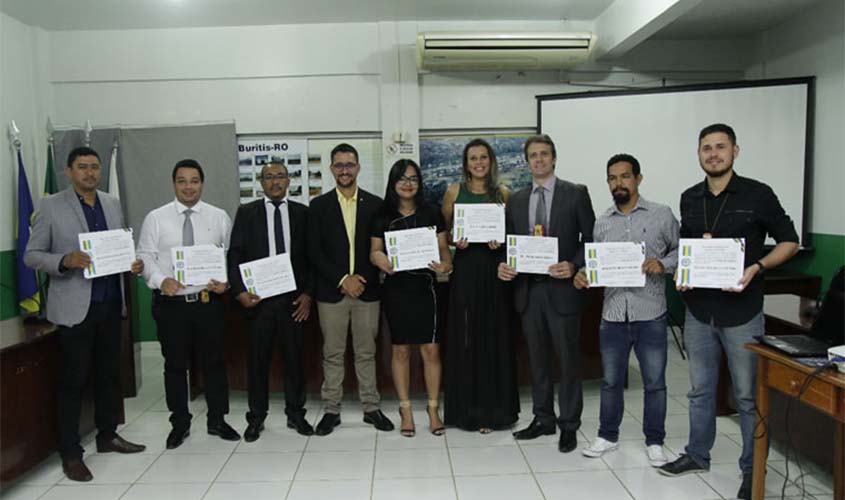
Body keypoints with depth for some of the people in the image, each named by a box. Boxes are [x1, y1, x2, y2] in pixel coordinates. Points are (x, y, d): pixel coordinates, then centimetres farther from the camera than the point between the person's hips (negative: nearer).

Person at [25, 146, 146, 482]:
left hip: (110, 303, 5)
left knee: (110, 374, 14)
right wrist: (65, 261, -22)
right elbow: (31, 255, -4)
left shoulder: (113, 204, 10)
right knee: (73, 380, 3)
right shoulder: (52, 206, -4)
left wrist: (133, 263, -5)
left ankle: (107, 436, 30)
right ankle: (70, 453, 15)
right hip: (75, 306, -5)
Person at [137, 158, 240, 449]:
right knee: (175, 365, 11)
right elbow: (145, 256, -1)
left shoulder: (219, 217, 3)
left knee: (214, 362, 9)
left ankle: (217, 420, 26)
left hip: (209, 301, 1)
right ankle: (180, 423, 27)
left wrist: (226, 281, -14)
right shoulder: (155, 218, 2)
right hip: (170, 303, 0)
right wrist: (160, 280, -19)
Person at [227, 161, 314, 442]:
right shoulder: (246, 213, 6)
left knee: (294, 357, 8)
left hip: (293, 298, 1)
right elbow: (234, 255, 2)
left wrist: (308, 293, -2)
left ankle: (295, 413, 23)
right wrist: (240, 291, -8)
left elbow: (311, 256, 5)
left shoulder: (302, 213, 6)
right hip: (258, 298, 0)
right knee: (257, 359, 7)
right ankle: (256, 417, 20)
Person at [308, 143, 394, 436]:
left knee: (366, 353, 9)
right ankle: (331, 410, 19)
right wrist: (342, 280, -10)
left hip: (366, 290, 1)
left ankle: (371, 408, 20)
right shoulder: (319, 205, 3)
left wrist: (362, 278, -8)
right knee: (332, 354, 7)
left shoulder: (375, 204, 4)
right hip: (331, 291, 0)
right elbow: (314, 252, -2)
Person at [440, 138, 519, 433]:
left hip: (495, 269, 1)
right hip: (465, 269, -1)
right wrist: (455, 241, -11)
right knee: (465, 338, 3)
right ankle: (467, 407, 15)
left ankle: (494, 407, 18)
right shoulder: (454, 192, 5)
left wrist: (501, 241, -9)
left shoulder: (503, 193, 7)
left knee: (495, 338, 5)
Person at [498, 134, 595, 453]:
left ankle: (569, 425, 19)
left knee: (568, 358, 5)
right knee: (537, 358, 13)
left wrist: (573, 266, -17)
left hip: (562, 287, -4)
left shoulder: (576, 194, 0)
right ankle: (543, 419, 28)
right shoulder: (516, 200, 11)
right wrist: (504, 266, -6)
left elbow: (591, 239, -2)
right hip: (527, 288, 4)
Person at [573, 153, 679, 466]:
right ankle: (608, 436, 29)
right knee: (611, 380, 13)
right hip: (612, 315, 3)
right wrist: (583, 275, -9)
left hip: (650, 315, -2)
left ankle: (654, 441, 25)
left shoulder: (662, 215, 0)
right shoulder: (602, 223, 8)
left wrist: (663, 264, -15)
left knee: (654, 382, 8)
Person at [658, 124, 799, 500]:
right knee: (700, 390, 15)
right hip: (699, 310, 4)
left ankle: (753, 470, 22)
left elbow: (789, 241, 0)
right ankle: (697, 455, 31)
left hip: (741, 312, -4)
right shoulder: (689, 199, 7)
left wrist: (757, 267, -16)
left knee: (748, 395, 6)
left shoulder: (758, 194, -5)